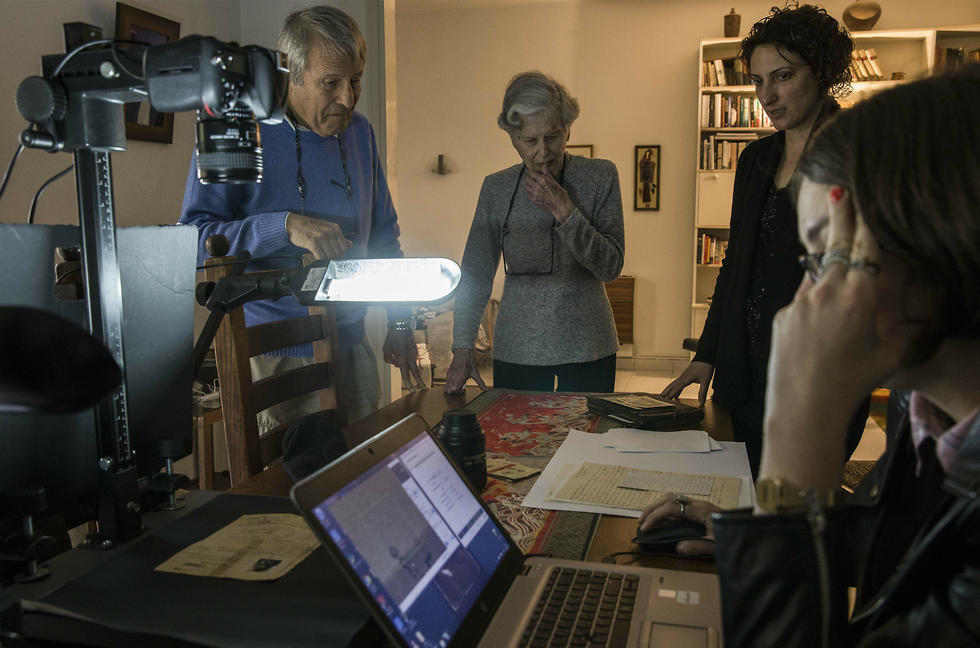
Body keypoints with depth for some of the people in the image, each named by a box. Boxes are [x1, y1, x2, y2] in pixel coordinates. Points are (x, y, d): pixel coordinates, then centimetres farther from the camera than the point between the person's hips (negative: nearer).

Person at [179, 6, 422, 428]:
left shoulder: (358, 131, 8)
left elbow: (383, 234, 15)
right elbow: (194, 238, -17)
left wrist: (399, 321, 11)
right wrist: (285, 227, -29)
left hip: (349, 343, 5)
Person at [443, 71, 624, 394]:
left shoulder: (601, 176, -3)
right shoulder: (496, 187, 2)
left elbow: (611, 266, -8)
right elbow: (475, 275, 4)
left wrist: (563, 210, -18)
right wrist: (462, 348, -4)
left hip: (587, 351, -1)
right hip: (516, 352, 1)